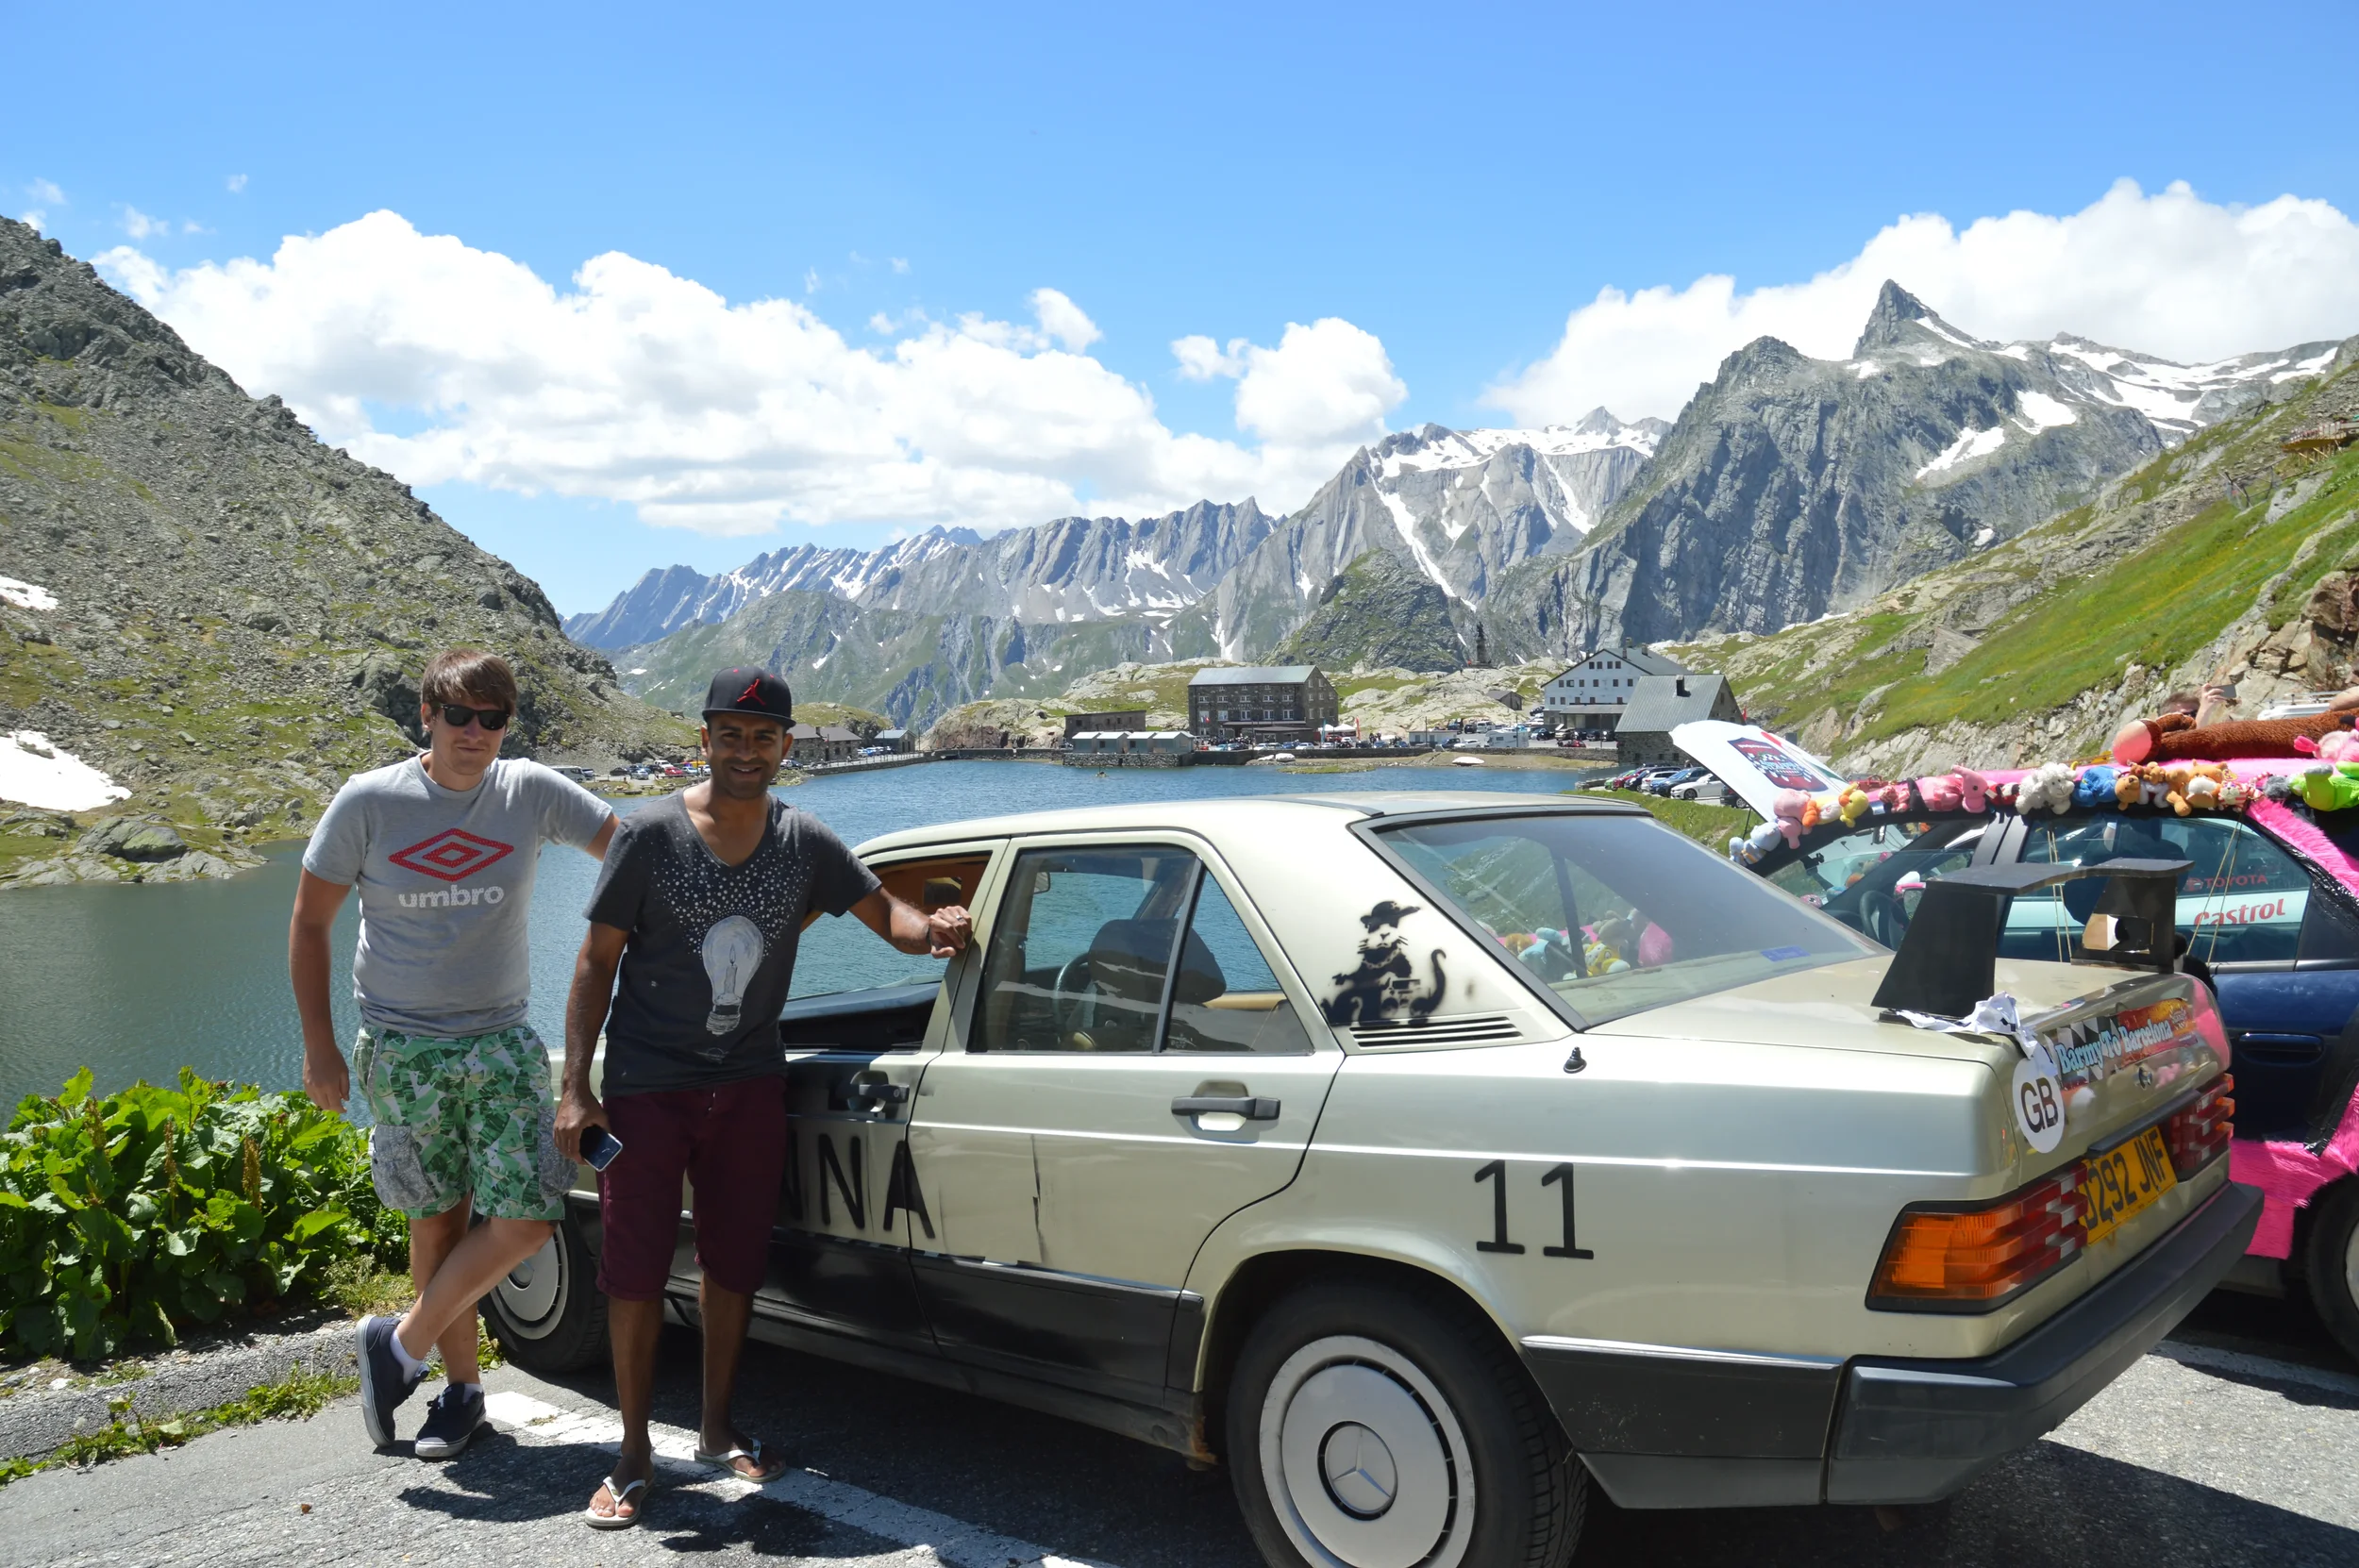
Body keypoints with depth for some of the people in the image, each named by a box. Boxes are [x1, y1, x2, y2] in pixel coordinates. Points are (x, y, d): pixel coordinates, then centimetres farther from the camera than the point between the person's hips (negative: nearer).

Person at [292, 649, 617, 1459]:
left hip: (503, 1045, 1)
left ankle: (402, 1344, 14)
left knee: (525, 1223, -7)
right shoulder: (369, 801, -6)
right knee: (438, 1221, 7)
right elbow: (310, 921, 2)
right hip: (404, 1052, -1)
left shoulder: (532, 792, -3)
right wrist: (319, 1048, -1)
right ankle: (463, 1385, 25)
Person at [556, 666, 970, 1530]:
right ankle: (634, 1456, 19)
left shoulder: (805, 842, -1)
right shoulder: (652, 834, -10)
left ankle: (718, 1429, 30)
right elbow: (598, 960, -6)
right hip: (647, 1087, -3)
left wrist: (930, 927, -19)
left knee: (733, 1264, 12)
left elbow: (884, 911, 6)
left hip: (749, 1086, 3)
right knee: (635, 1270, 3)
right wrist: (575, 1088, -9)